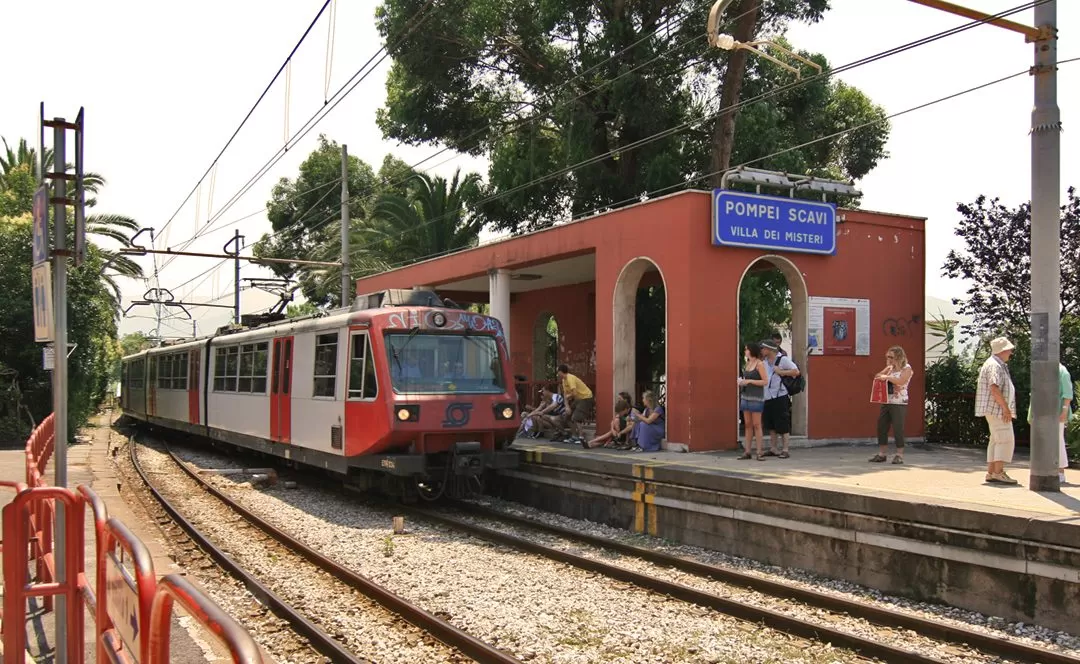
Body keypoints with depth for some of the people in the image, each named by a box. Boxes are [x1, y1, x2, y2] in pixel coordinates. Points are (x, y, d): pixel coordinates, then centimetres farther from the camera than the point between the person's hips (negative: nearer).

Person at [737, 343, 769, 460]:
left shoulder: (759, 364, -9)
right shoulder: (747, 364, 12)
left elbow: (765, 381, -13)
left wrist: (749, 381, -17)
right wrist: (741, 381, 4)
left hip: (756, 397, -7)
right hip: (745, 396, 7)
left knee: (756, 425, -6)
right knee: (747, 424, 7)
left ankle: (759, 452, -3)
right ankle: (747, 452, 9)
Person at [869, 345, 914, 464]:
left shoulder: (906, 368, -4)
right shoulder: (891, 368, 17)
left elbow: (901, 381, -21)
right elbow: (877, 377, 14)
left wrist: (886, 377, -16)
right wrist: (887, 368, 3)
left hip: (899, 404, -7)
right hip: (886, 402, 7)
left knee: (898, 428, -6)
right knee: (881, 427, 5)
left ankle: (899, 455, 2)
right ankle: (882, 454, 12)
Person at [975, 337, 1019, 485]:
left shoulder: (1000, 365, 20)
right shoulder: (994, 365, -15)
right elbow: (994, 388, -25)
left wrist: (1006, 408, 20)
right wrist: (1006, 408, -24)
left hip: (998, 410, 11)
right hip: (996, 409, -11)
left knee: (996, 441, 10)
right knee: (1006, 439, -12)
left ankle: (991, 473, 11)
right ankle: (998, 473, -14)